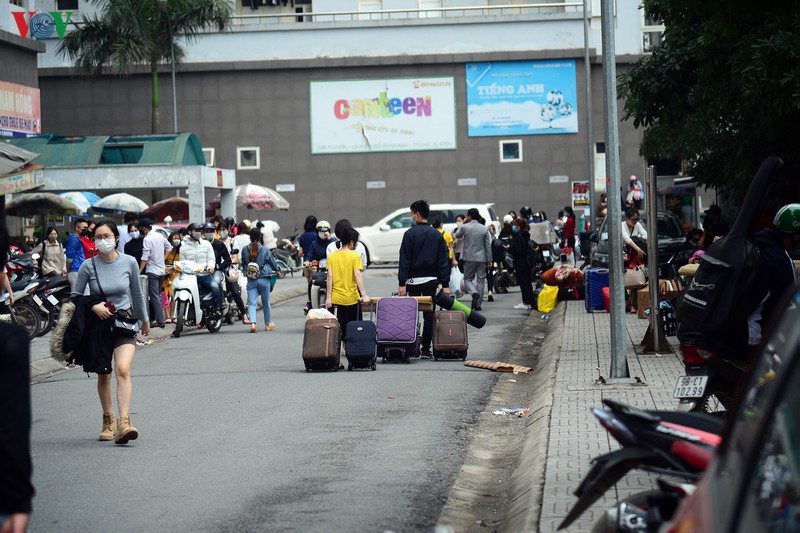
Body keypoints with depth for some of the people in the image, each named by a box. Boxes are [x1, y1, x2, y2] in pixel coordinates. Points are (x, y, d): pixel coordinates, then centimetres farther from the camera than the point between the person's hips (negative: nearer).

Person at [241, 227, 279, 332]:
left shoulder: (245, 250, -4)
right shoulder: (265, 249, -8)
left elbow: (243, 263, 10)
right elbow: (273, 263, 4)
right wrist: (275, 270, 25)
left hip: (251, 279, 1)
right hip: (263, 278, -1)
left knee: (251, 303, -2)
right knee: (266, 303, 15)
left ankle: (252, 323, -23)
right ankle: (268, 324, 29)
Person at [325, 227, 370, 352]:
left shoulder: (332, 256, 3)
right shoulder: (355, 256, -8)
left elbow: (330, 277, -2)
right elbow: (357, 275, -17)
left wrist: (329, 297, -1)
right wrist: (364, 295, -20)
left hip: (336, 299, 3)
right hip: (352, 298, -3)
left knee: (339, 330, 6)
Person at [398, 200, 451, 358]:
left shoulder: (410, 233, -7)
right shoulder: (437, 234, 5)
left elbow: (404, 260, -10)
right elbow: (444, 260, 4)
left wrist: (401, 283, -10)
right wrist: (445, 284, 5)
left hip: (413, 280, -3)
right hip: (432, 280, 3)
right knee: (429, 314, 6)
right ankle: (426, 349, 6)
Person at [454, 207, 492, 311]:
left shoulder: (464, 227, -7)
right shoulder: (484, 229, 1)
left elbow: (457, 234, 15)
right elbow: (488, 245, 1)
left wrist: (463, 223, 20)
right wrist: (489, 260, 6)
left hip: (469, 258, -2)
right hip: (482, 258, 2)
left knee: (468, 279, 10)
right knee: (480, 280, 7)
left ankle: (474, 293, -19)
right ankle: (478, 304, 7)